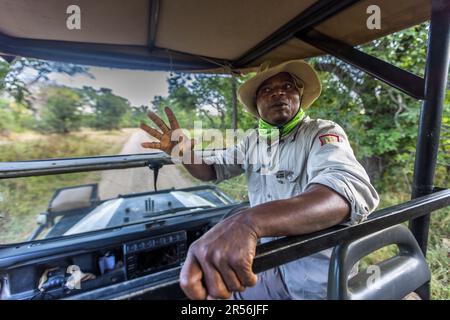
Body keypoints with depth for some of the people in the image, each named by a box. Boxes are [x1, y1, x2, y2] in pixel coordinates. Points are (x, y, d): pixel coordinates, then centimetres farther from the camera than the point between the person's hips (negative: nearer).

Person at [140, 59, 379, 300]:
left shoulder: (324, 133, -16)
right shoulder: (253, 140, 3)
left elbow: (350, 190, -35)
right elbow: (213, 170, 11)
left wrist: (248, 222, -52)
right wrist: (184, 153, -12)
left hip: (313, 278, -4)